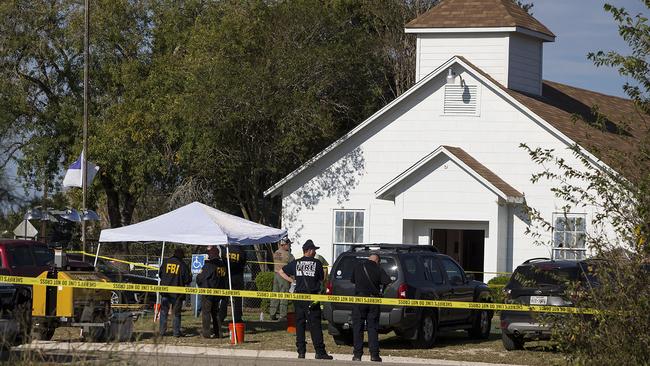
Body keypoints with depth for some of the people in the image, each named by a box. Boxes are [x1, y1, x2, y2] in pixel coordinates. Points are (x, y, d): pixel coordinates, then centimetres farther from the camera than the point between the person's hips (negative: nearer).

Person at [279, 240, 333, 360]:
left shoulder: (295, 263, 7)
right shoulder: (317, 264, -2)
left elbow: (281, 272, 14)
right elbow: (321, 279, 6)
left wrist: (293, 280, 13)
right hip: (312, 298, -3)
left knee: (300, 324, 8)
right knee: (315, 325, -2)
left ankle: (301, 351, 6)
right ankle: (320, 352, -5)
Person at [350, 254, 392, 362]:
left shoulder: (357, 267, 3)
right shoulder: (378, 269, -3)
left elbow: (352, 281, 15)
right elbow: (387, 281, -13)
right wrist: (380, 289, 6)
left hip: (359, 300, 0)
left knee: (357, 327, 5)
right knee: (372, 327, 5)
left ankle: (357, 354, 1)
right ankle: (374, 354, 0)